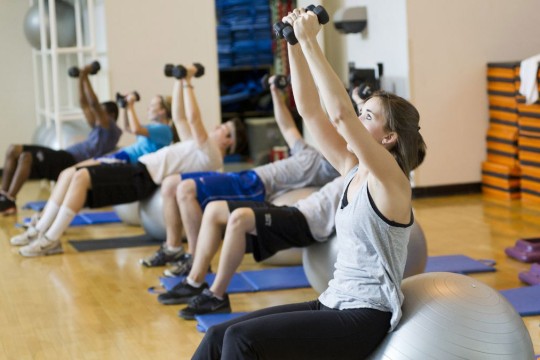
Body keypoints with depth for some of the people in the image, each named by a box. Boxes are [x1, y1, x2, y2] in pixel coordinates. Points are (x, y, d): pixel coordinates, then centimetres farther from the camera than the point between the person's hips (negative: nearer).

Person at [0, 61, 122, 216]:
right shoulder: (99, 128, 30)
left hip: (72, 163, -10)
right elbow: (84, 105, 33)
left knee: (26, 157, -31)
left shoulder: (111, 131, 1)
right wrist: (81, 78, 28)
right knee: (13, 150, -1)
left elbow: (94, 104, -9)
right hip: (64, 158, 10)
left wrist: (86, 77, -6)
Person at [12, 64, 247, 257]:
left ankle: (51, 240, -21)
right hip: (138, 168, 10)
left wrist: (188, 82, -10)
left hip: (143, 179, -10)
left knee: (81, 177, -25)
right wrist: (179, 81, 25)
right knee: (70, 175, 1)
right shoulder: (198, 146, 25)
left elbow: (193, 118, -14)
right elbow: (179, 117, 30)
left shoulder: (210, 156, -4)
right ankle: (40, 231, 2)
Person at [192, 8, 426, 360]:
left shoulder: (389, 180, -13)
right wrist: (295, 43, -2)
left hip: (364, 320, -8)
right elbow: (308, 107, 7)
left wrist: (310, 41, -24)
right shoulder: (353, 169, 10)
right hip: (333, 305, 8)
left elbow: (340, 113, -26)